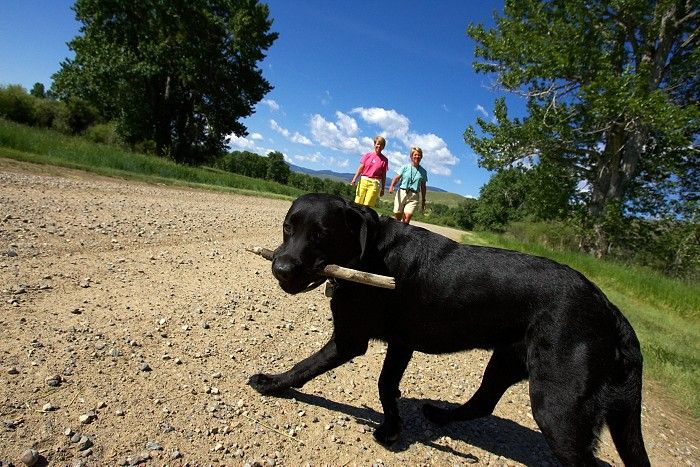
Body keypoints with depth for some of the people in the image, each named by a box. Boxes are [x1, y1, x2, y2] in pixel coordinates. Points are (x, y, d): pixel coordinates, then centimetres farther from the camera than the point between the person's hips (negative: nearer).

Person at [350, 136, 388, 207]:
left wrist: (382, 188, 5)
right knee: (358, 203, -1)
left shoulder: (384, 160, 5)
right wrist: (354, 179, -4)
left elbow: (384, 175, 6)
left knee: (368, 205, -6)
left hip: (375, 183, -1)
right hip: (364, 180, 1)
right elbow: (360, 168, 6)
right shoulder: (368, 155, 7)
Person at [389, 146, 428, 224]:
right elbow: (396, 178, -1)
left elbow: (423, 187, 17)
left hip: (413, 195, 0)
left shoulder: (423, 171, 12)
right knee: (398, 217, -1)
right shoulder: (405, 167, 8)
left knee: (407, 217, -17)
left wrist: (423, 201, 17)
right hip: (402, 192, 0)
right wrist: (391, 186, -21)